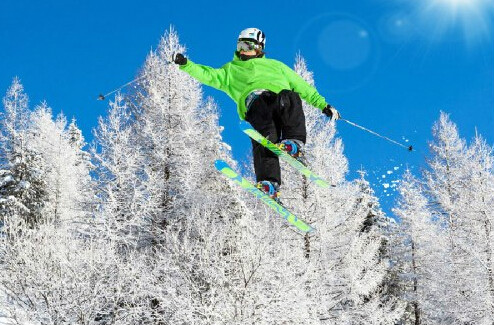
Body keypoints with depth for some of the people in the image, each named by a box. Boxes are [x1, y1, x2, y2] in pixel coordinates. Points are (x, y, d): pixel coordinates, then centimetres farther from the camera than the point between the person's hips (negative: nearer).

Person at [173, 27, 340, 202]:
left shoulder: (275, 65, 42)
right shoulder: (230, 71, 40)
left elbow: (302, 87, 37)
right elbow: (207, 75, 24)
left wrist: (324, 105, 28)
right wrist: (185, 64, 8)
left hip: (282, 98, 1)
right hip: (254, 102, -1)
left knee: (289, 97, -37)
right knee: (266, 136, -32)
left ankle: (295, 145, -48)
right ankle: (269, 183, -47)